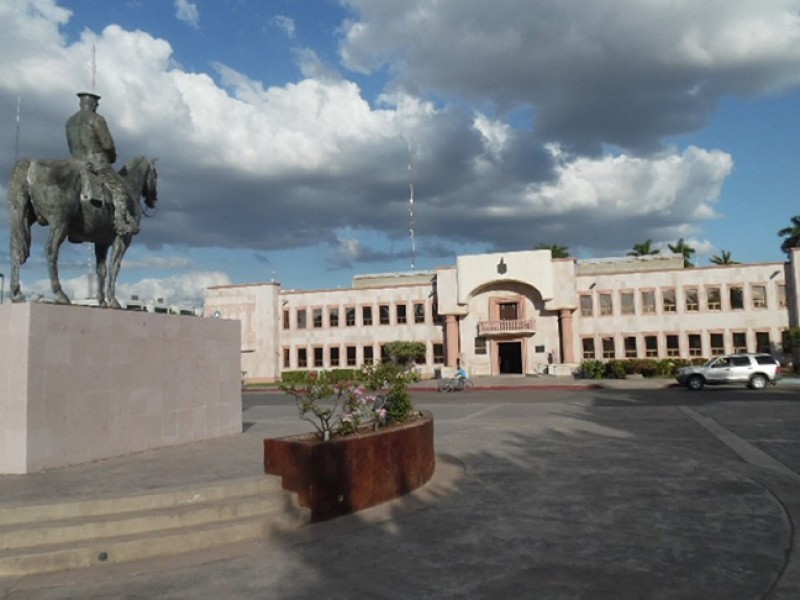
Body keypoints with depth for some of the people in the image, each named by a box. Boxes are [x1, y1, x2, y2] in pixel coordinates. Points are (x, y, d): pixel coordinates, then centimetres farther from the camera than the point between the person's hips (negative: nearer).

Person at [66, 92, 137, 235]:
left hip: (77, 163, 7)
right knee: (119, 190, -7)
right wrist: (112, 156, 9)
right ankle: (121, 222, -23)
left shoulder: (70, 121, 18)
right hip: (97, 161, -7)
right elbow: (108, 144, -10)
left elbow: (72, 148, 20)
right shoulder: (97, 119, -6)